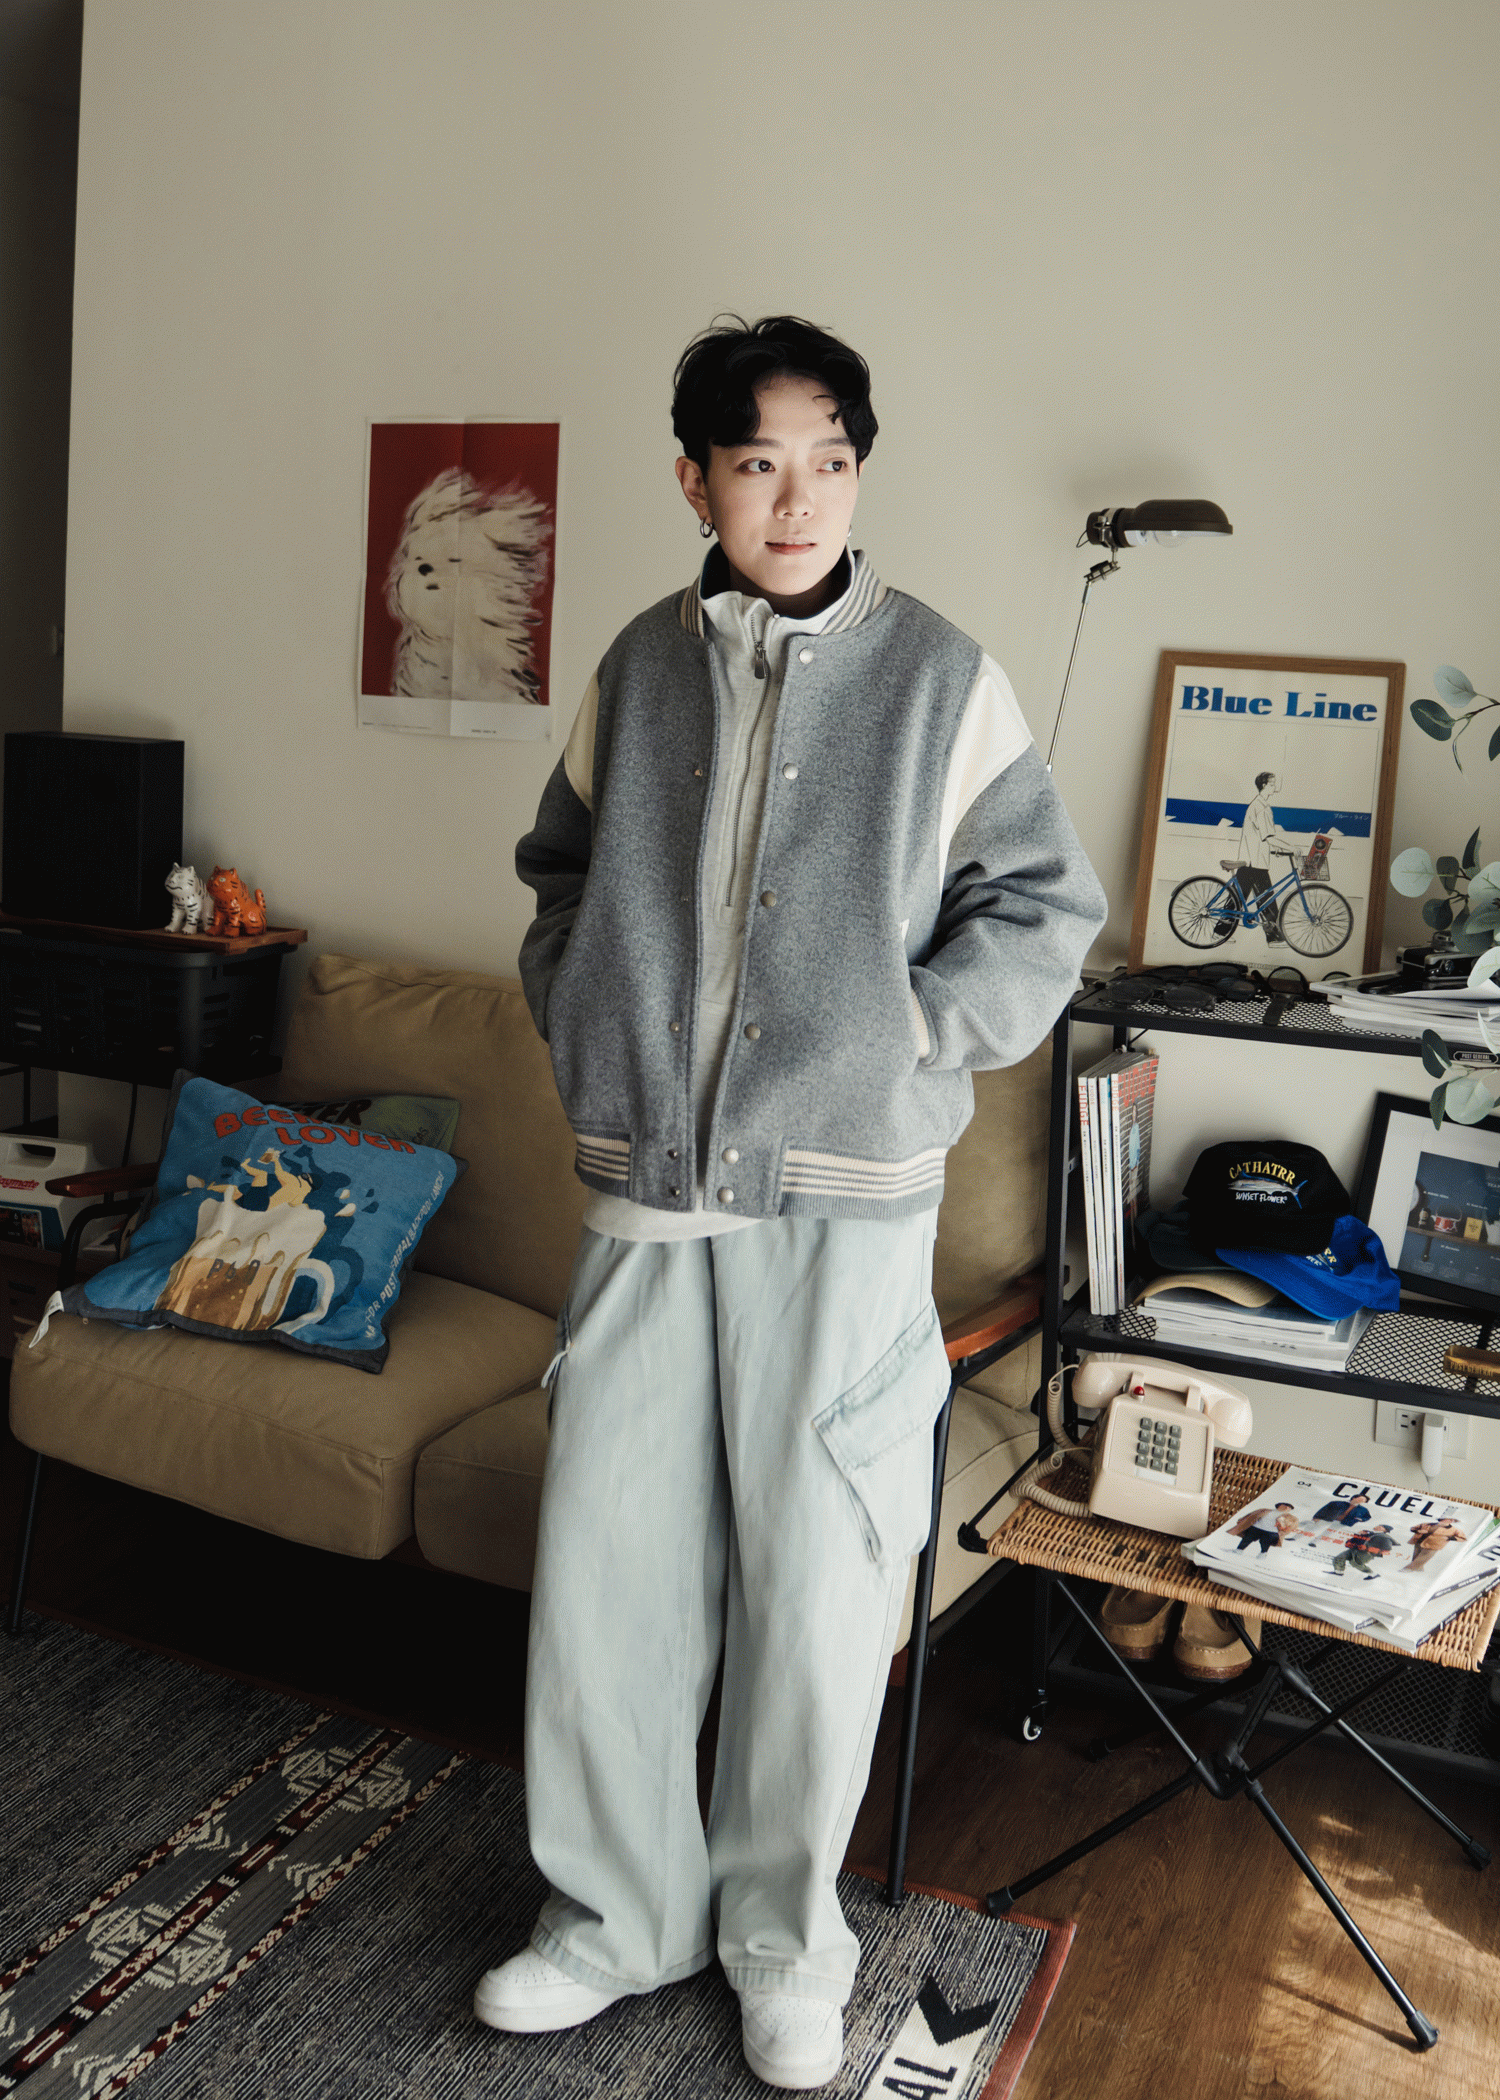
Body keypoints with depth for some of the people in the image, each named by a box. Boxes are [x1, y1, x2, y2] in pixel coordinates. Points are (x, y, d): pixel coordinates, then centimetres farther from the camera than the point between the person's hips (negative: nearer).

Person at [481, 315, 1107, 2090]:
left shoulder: (939, 678, -1)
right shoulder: (639, 670, 9)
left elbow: (1046, 909, 1)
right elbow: (564, 875, 20)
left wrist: (905, 1043, -8)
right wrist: (588, 1031, 7)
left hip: (846, 1197, -3)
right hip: (645, 1185, 3)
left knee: (818, 1582, 6)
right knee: (602, 1563, 8)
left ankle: (784, 1937, 30)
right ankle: (622, 1912, 31)